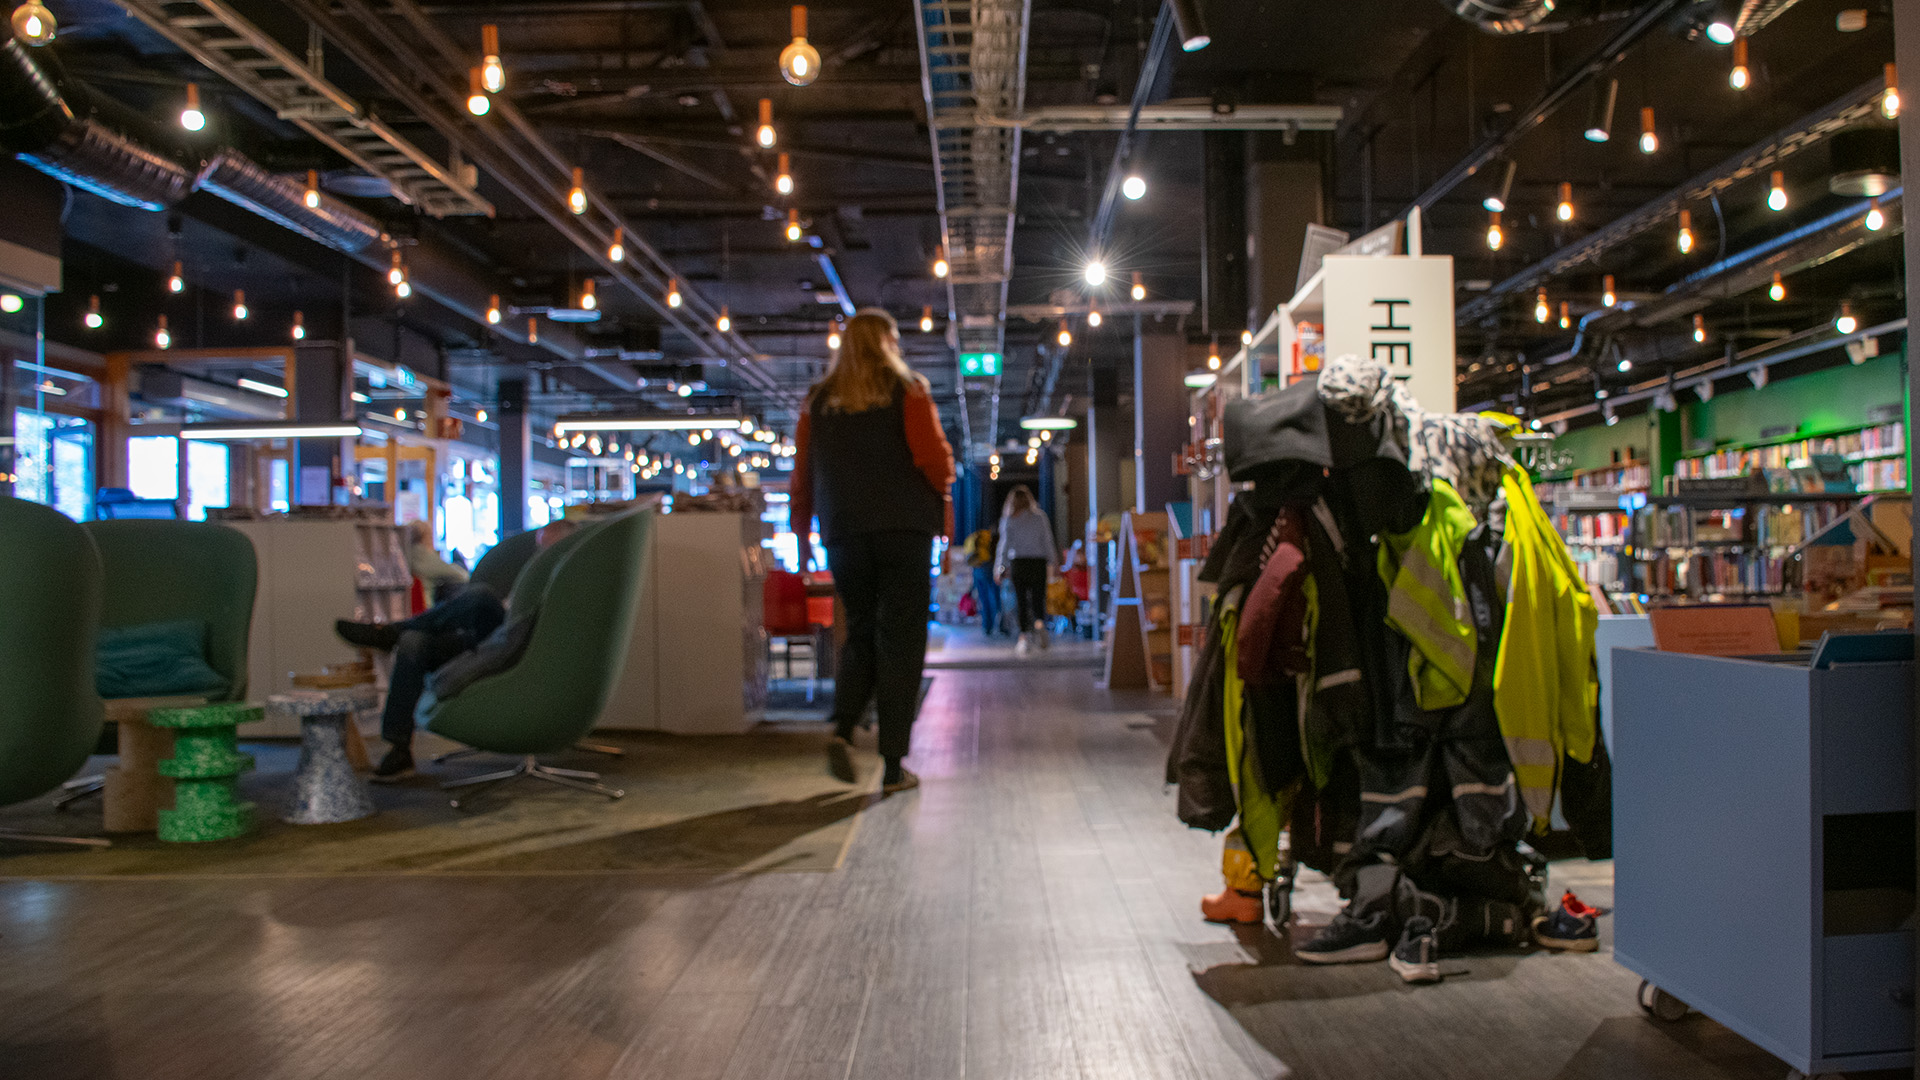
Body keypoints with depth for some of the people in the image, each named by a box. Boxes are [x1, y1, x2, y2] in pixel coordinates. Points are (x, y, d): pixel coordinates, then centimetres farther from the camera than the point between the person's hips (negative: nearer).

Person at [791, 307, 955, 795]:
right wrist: (943, 500, 8)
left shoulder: (818, 400, 10)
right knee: (900, 640, 0)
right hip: (903, 527, -3)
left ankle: (842, 732, -6)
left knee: (861, 633, 16)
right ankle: (894, 765, -1)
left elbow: (802, 473, 10)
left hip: (843, 533, 4)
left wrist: (802, 533, 17)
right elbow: (934, 457, -8)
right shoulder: (907, 390, 1)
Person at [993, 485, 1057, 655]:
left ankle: (1024, 635, -7)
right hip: (1038, 562, 1)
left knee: (1021, 600, 3)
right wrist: (1051, 562, 10)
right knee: (1038, 598, 8)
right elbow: (1048, 541, 4)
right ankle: (1039, 622, -20)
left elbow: (1005, 544, -1)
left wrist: (1001, 567, 3)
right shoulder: (1040, 517, 4)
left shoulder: (1009, 520, 1)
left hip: (1018, 563, -1)